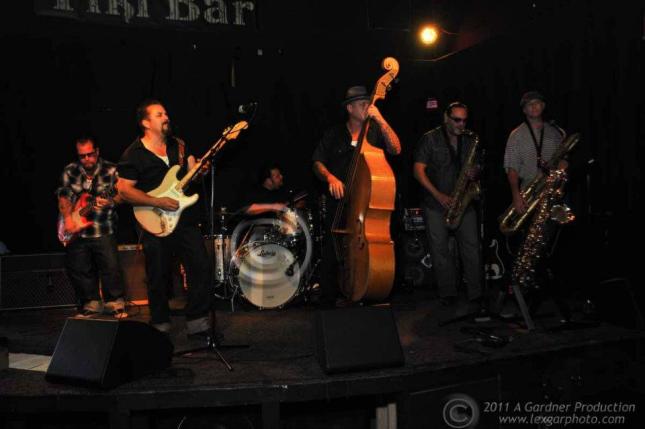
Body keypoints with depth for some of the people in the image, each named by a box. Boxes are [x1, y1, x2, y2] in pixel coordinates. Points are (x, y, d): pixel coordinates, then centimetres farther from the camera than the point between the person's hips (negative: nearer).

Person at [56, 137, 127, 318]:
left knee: (111, 267, -10)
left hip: (103, 230, -3)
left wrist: (110, 201, -27)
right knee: (78, 269, 7)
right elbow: (64, 196, 3)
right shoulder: (70, 172, 8)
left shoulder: (111, 170, -1)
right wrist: (68, 218, -11)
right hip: (77, 230, 4)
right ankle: (92, 304, 22)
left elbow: (122, 195, -5)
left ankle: (115, 303, 7)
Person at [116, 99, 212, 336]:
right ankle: (160, 326, 23)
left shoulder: (179, 145, 11)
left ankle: (197, 322, 10)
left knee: (201, 267, -2)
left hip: (184, 217, 5)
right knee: (158, 278, 4)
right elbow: (124, 190, -10)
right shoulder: (133, 154, -6)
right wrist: (157, 203, -17)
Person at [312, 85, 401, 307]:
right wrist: (330, 178, -10)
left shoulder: (375, 131, 10)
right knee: (332, 254, -2)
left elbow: (396, 149, -6)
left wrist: (380, 119, -13)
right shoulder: (333, 134, 12)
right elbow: (317, 163, 10)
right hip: (339, 202, 0)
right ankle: (328, 301, 11)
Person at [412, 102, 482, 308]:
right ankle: (448, 294, 11)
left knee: (471, 247, -1)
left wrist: (475, 172, -7)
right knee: (440, 249, 0)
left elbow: (476, 167, 19)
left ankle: (476, 293, 7)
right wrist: (438, 195, -15)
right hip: (435, 204, -3)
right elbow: (418, 170, -7)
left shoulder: (470, 141, 11)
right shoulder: (430, 139, -1)